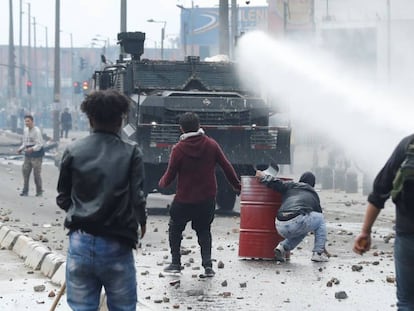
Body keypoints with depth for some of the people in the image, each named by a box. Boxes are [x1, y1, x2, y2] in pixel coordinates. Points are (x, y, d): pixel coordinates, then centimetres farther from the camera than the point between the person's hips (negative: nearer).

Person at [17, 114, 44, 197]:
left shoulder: (37, 131, -14)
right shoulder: (25, 130, 9)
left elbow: (39, 144, -18)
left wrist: (32, 149, -34)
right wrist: (21, 149, 3)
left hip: (36, 155, -7)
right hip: (28, 155, 7)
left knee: (37, 173, -2)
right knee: (25, 171, 4)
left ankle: (39, 191, 9)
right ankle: (25, 191, 11)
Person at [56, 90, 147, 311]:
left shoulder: (73, 151, 1)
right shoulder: (131, 153, -5)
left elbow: (63, 198, 6)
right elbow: (138, 197, -8)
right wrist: (141, 221, 13)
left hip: (80, 243, 2)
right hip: (117, 246, -2)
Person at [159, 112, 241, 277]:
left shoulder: (178, 149, -15)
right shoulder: (211, 145, -7)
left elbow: (170, 175, -9)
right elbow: (227, 167, 0)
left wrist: (162, 183, 14)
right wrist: (237, 185, 15)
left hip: (184, 200, -3)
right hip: (207, 199, 3)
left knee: (175, 228, 21)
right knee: (204, 230, 19)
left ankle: (175, 262, 21)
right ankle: (207, 265, 4)